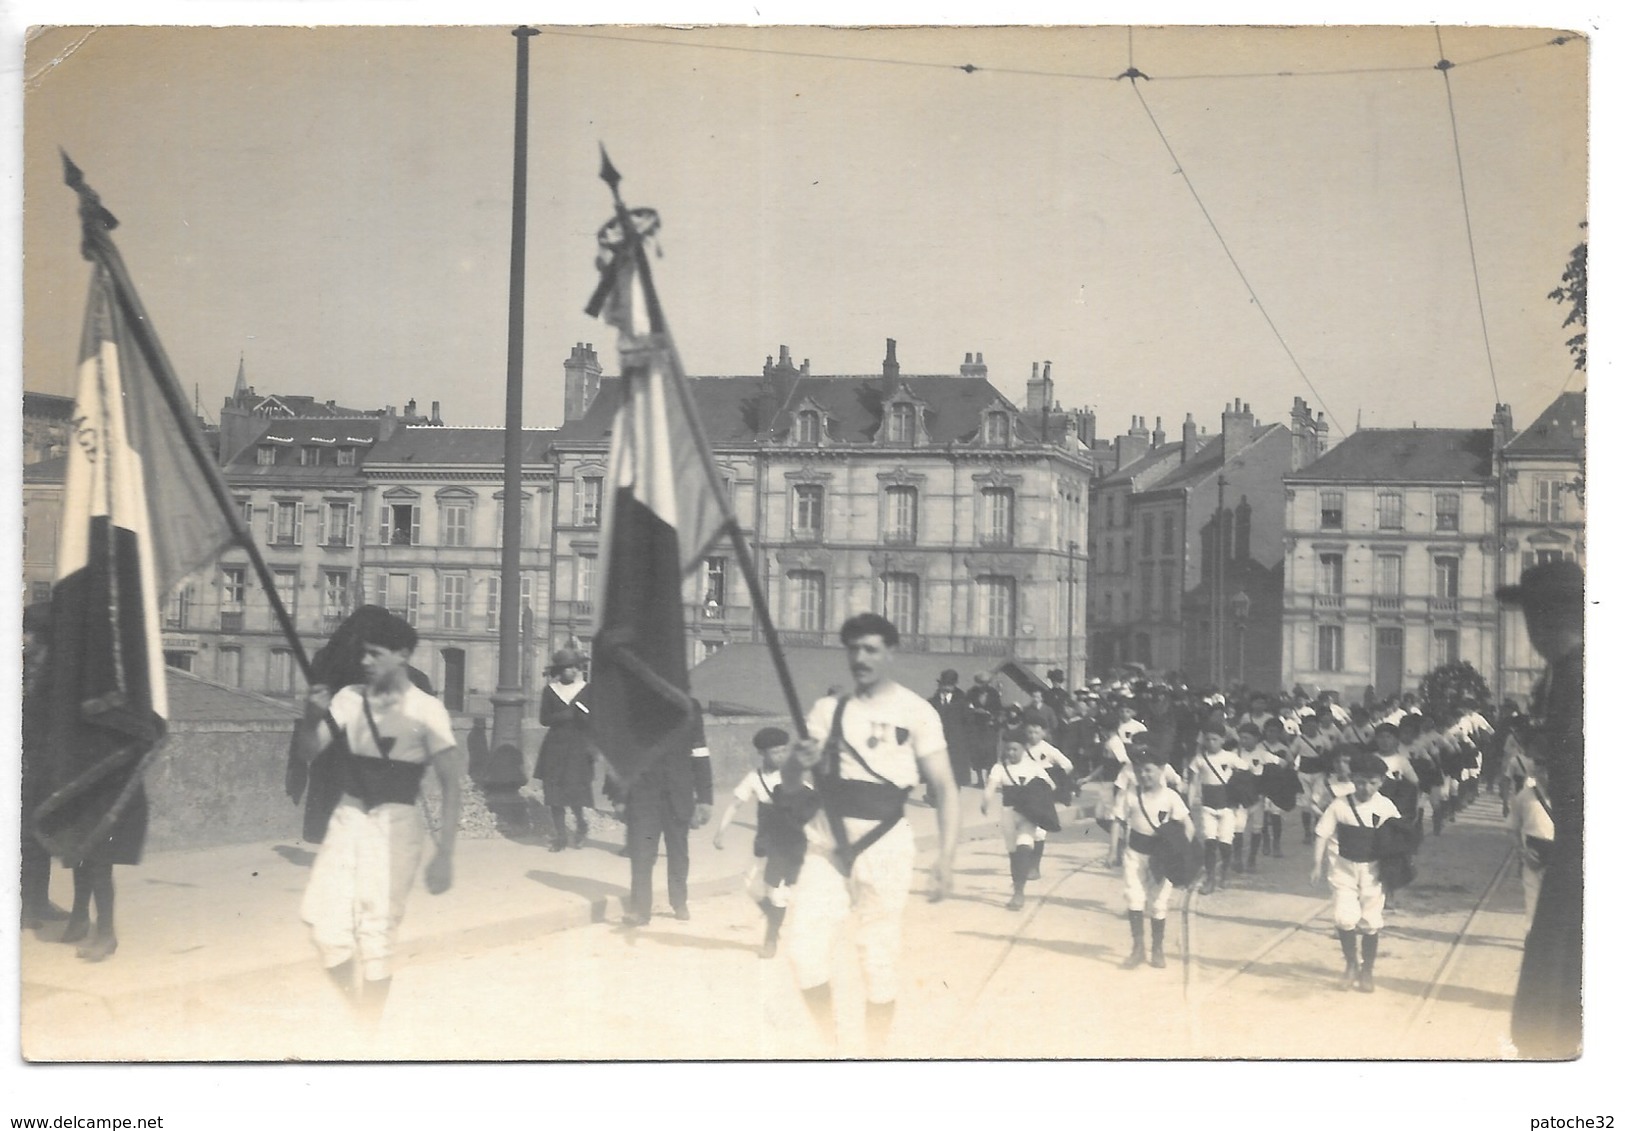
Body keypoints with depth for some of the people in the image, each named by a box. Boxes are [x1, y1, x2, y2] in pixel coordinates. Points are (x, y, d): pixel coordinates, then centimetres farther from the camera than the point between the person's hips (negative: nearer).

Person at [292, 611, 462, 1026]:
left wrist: (444, 855, -15)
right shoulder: (349, 698, 5)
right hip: (348, 816, 5)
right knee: (327, 922, 2)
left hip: (395, 824, -4)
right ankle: (355, 1016, 24)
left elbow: (451, 785, -9)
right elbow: (309, 750, 6)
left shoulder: (425, 710, -7)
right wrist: (312, 716, -16)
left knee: (376, 933, -5)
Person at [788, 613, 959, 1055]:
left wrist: (946, 857, -17)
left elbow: (945, 787, -6)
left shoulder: (915, 712, -3)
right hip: (829, 840, 3)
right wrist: (801, 760, -18)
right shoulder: (828, 709, 8)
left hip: (884, 843, -3)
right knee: (804, 944, -6)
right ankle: (830, 1047, 14)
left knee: (879, 959, 1)